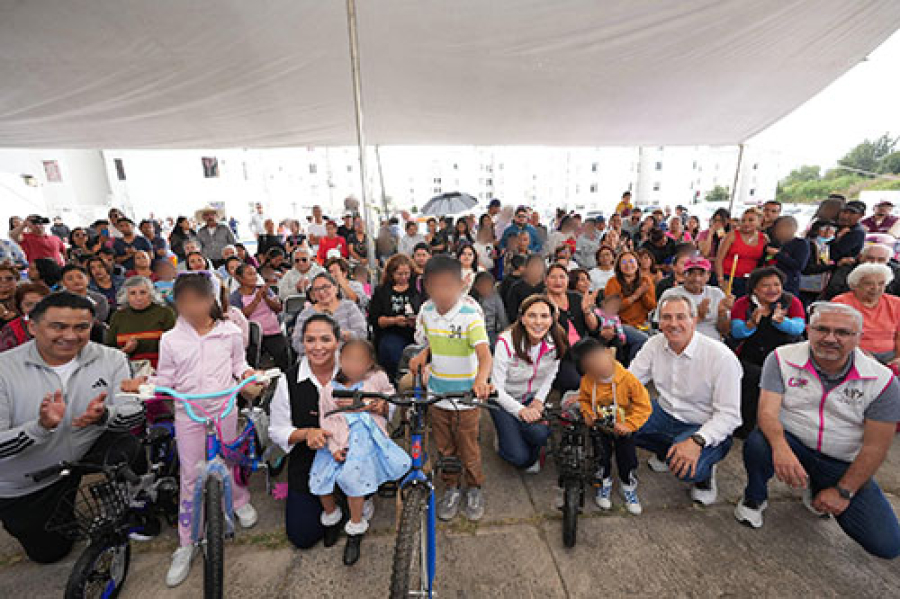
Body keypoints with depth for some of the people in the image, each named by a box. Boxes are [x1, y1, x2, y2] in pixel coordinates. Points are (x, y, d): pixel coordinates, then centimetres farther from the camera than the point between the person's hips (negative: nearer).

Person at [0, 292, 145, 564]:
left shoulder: (110, 359, -16)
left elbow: (137, 411, -17)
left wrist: (104, 415, -37)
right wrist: (42, 426, -40)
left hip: (86, 450, 0)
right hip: (24, 486, 0)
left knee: (127, 449, -31)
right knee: (49, 553, 13)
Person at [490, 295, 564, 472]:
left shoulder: (557, 342, -14)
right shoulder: (506, 342, -28)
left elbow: (550, 375, 3)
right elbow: (497, 387, -22)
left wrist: (538, 400, -10)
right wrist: (521, 410, -32)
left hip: (533, 396, 4)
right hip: (504, 399, -3)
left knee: (540, 433, -25)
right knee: (519, 457, -14)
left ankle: (533, 456, 12)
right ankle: (505, 436, 21)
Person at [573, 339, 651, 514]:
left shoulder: (627, 378, -26)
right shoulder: (587, 381, -19)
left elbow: (643, 405, -17)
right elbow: (583, 399, 4)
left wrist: (628, 424, -21)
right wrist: (588, 414, -13)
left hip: (622, 428, -1)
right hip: (599, 428, 1)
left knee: (627, 459, 8)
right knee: (601, 459, 6)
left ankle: (629, 488, 37)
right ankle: (603, 485, 35)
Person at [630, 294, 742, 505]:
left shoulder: (721, 357, -20)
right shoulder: (654, 344, -6)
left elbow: (729, 415, -19)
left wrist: (697, 441, -35)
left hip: (704, 428, -5)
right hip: (665, 414, 5)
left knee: (686, 468, -33)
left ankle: (705, 469, 8)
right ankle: (666, 451, 13)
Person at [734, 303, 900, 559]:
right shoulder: (782, 359, -12)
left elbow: (875, 446, -6)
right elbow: (768, 411, -18)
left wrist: (844, 491, -9)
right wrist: (780, 447, -38)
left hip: (844, 464, 2)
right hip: (791, 444, -2)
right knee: (757, 443, -35)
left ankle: (816, 489, 21)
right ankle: (755, 499, -2)